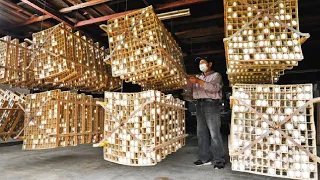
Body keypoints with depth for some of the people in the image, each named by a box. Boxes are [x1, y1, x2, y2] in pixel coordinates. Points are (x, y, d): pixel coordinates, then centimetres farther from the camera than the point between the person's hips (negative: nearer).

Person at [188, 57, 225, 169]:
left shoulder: (216, 75, 8)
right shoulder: (198, 77, 25)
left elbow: (214, 88, -13)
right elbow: (191, 91, 17)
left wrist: (199, 81, -20)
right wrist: (188, 82, -2)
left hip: (211, 104, -6)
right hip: (199, 105, 6)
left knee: (214, 133, -9)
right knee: (201, 133, 4)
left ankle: (219, 160, -2)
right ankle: (205, 158, 12)